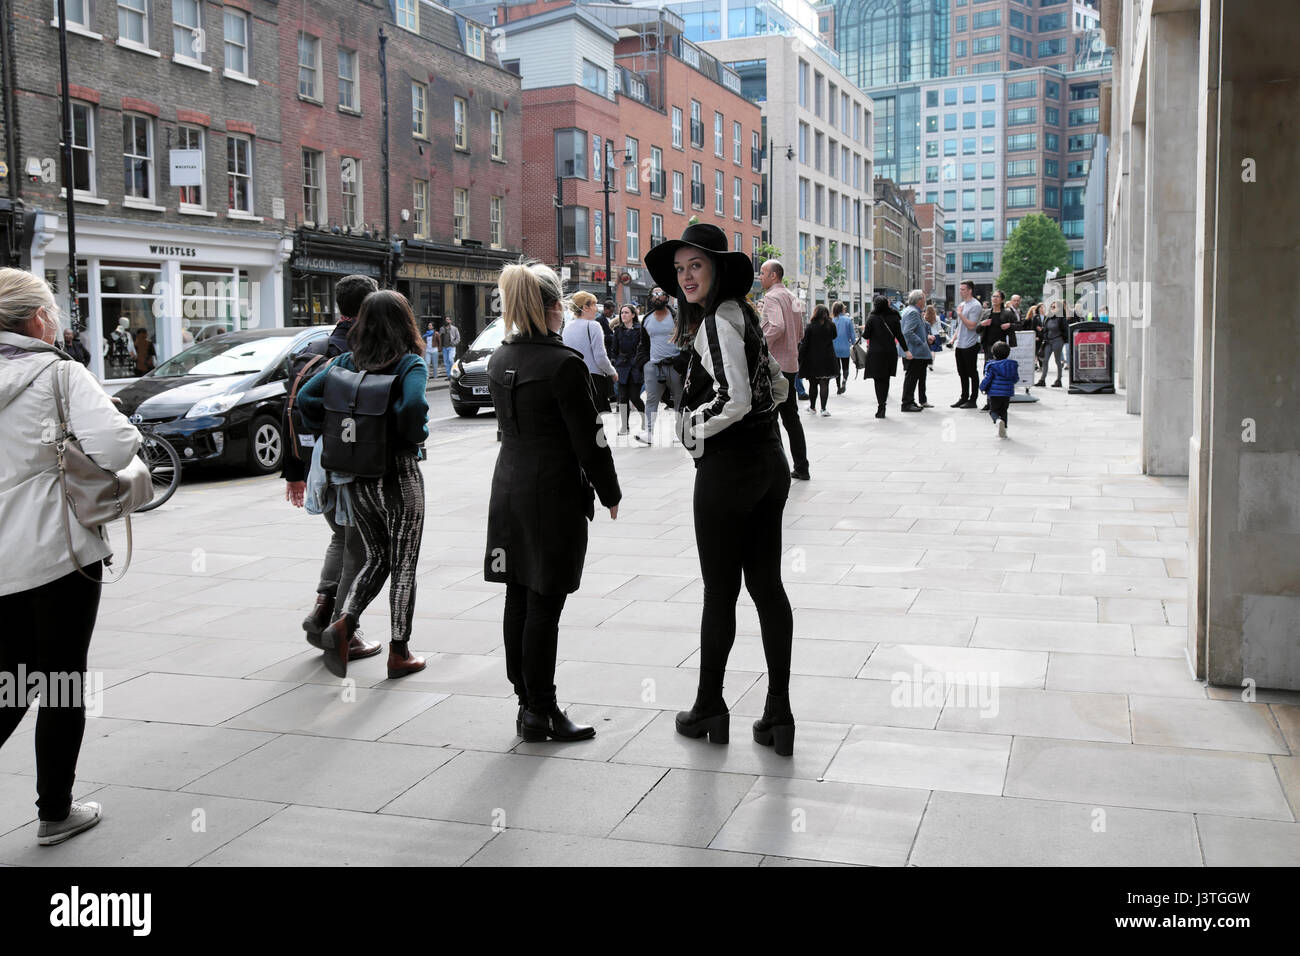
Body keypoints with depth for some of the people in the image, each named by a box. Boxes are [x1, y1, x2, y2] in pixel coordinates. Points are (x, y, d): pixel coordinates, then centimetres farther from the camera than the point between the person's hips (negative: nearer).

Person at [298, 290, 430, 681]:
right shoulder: (411, 364, -11)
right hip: (400, 479, -5)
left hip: (358, 479, 5)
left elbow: (305, 396, -4)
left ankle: (344, 623, -2)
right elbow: (414, 405, -30)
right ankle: (399, 652, 12)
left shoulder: (345, 362, 3)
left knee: (375, 558, 19)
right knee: (403, 564, 7)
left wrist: (331, 436, 4)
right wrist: (417, 434, -11)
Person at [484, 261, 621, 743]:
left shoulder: (499, 360, 6)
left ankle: (528, 702, 21)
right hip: (555, 495, -7)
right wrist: (610, 493, -2)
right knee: (545, 605, -1)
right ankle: (540, 712, 7)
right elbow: (589, 439, -14)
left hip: (509, 490, 7)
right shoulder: (564, 364, -17)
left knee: (518, 601, 11)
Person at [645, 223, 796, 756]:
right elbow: (778, 387, 21)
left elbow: (736, 399, -25)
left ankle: (709, 709, 17)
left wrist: (695, 431, -10)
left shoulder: (718, 321, -15)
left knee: (720, 591, 3)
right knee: (766, 584, 9)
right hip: (769, 460, 9)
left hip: (728, 467, -9)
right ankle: (778, 715, 13)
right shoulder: (741, 314, 14)